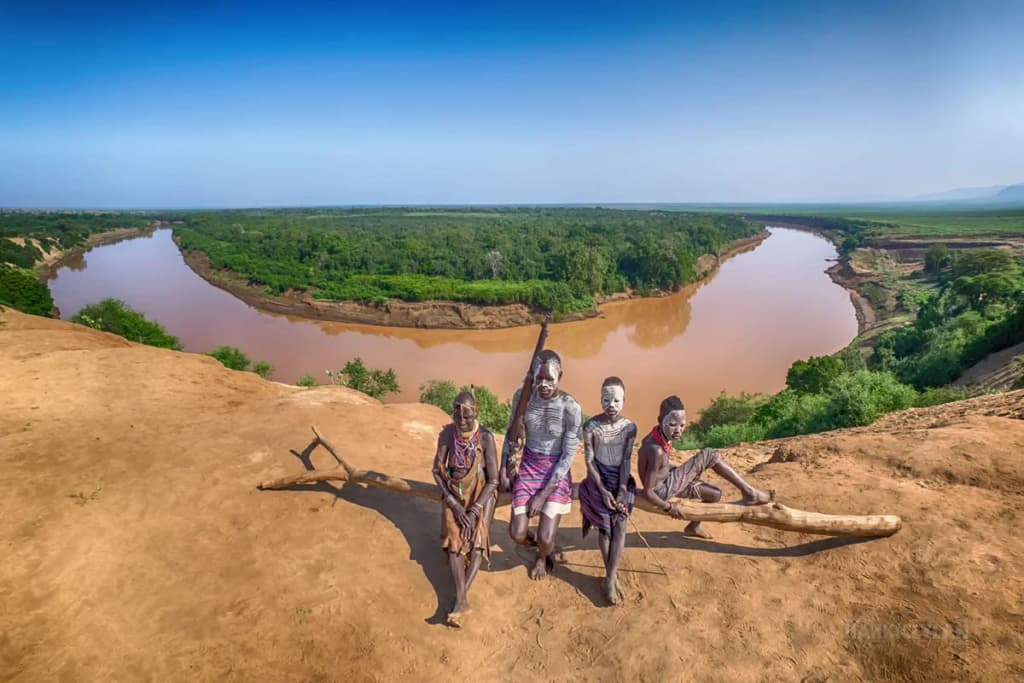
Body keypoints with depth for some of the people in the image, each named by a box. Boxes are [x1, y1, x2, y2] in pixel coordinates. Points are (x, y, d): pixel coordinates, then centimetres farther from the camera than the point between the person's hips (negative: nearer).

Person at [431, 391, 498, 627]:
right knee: (455, 538, -13)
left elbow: (493, 480, -17)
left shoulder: (485, 437, -23)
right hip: (454, 493, 2)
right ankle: (462, 600, -13)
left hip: (481, 494, -2)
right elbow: (437, 470, -8)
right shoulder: (446, 433, -16)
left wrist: (474, 511, -21)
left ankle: (460, 599, -15)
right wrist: (454, 505, -13)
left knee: (477, 539, -16)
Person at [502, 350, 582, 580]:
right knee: (517, 534, 0)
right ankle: (540, 544, 39)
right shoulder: (522, 395, -14)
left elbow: (568, 457, -17)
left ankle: (542, 557, 35)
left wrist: (543, 495, -15)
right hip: (528, 467, 3)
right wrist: (504, 465, 2)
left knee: (545, 539, -6)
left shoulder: (571, 409, -24)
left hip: (557, 473, -3)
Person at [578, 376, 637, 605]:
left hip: (621, 480, 2)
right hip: (599, 480, -2)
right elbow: (589, 461, -10)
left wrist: (622, 491, -14)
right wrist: (603, 491, -15)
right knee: (605, 526, -8)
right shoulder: (590, 426, -14)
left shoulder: (630, 427, -8)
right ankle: (612, 576, 10)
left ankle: (609, 578, 0)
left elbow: (626, 460, -6)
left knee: (620, 524, -11)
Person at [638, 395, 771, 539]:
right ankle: (749, 492, -1)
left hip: (667, 481, 9)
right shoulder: (657, 451, -33)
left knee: (714, 494, 20)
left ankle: (693, 527, 39)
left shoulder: (659, 433, -9)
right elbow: (648, 492, -26)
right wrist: (669, 507, -12)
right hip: (663, 491, -9)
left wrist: (678, 470, 15)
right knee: (710, 455, -14)